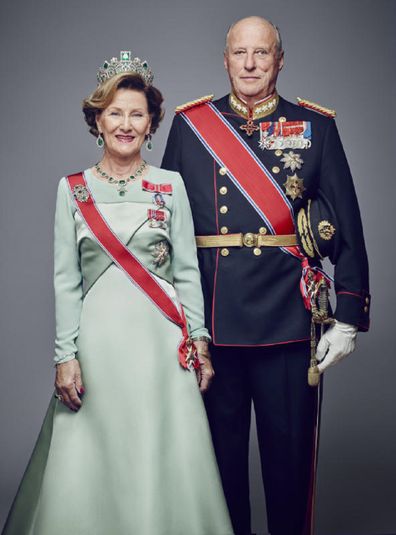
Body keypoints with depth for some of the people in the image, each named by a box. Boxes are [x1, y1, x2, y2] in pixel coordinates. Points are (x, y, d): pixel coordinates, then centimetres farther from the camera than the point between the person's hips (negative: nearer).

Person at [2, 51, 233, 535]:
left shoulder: (170, 184, 6)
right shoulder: (72, 189, 6)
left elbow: (187, 270, 7)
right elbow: (65, 280, 4)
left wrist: (198, 338, 1)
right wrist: (66, 355, -2)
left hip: (161, 341, 0)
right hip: (98, 340, 0)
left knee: (165, 462, 3)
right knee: (90, 468, 5)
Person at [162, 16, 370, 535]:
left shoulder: (315, 126, 5)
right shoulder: (189, 123, 7)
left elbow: (348, 227, 2)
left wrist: (349, 316, -3)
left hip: (290, 315, -1)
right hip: (210, 316, 1)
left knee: (290, 449, 8)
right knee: (219, 446, 13)